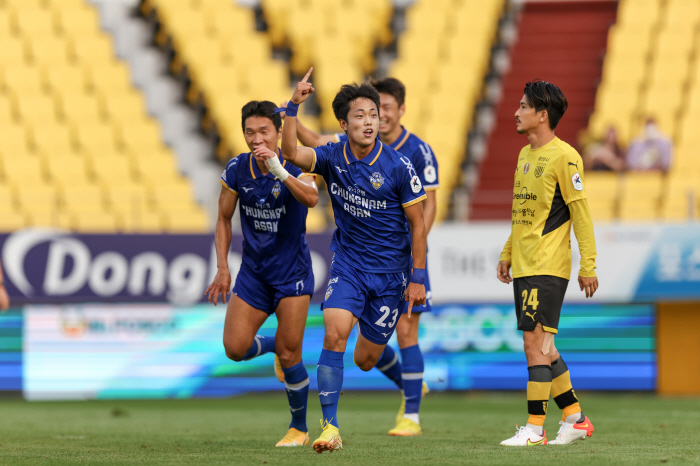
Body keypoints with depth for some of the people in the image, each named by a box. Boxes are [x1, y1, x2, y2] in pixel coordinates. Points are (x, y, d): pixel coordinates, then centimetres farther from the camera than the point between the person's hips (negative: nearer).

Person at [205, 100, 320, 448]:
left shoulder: (296, 167, -16)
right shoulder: (237, 169, -5)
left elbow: (311, 198, -38)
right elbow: (224, 219, 7)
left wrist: (278, 171, -51)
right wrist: (222, 268, 0)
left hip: (292, 272, -4)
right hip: (253, 271, 4)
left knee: (289, 355, -6)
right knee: (235, 348, -6)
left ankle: (299, 428, 15)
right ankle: (275, 346, 29)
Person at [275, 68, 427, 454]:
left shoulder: (398, 167, -13)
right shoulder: (332, 157, -6)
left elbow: (417, 223, -6)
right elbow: (291, 153, -23)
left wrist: (417, 279, -7)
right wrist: (294, 106, -34)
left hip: (390, 270, -2)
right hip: (348, 263, 2)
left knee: (365, 361, 6)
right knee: (334, 335, -21)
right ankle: (329, 427, -17)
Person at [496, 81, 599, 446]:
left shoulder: (563, 156, -11)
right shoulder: (525, 154, 16)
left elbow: (580, 213, -12)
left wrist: (588, 266, -14)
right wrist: (507, 253, 22)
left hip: (548, 266, -9)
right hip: (524, 266, 9)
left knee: (535, 341, -11)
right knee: (541, 346, 10)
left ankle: (534, 429, -9)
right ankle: (575, 418, 19)